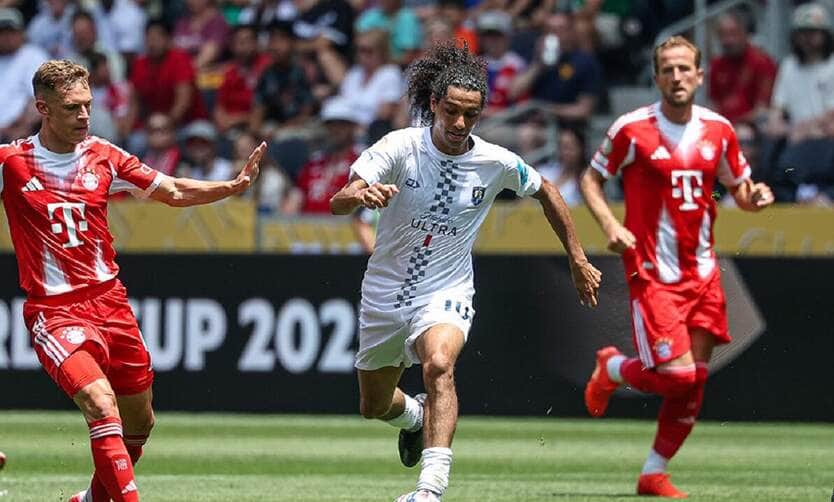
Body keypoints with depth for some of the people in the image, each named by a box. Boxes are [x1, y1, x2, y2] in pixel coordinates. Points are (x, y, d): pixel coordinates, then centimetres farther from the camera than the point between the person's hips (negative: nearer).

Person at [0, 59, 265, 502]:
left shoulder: (103, 157, 4)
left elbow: (175, 192, 10)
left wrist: (234, 186, -3)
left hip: (109, 302, 5)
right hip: (54, 312, -5)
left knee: (139, 424, 14)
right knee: (103, 408, -26)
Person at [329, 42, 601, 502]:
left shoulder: (496, 163, -10)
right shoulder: (401, 147, -16)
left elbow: (546, 192, 12)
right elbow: (337, 203, -27)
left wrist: (578, 260, 12)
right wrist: (360, 195, -51)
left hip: (445, 295, -2)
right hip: (385, 292, 2)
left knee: (439, 365, -34)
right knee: (374, 407, 17)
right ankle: (415, 416, 54)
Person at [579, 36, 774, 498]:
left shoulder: (718, 130, 6)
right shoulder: (632, 129, -7)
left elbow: (739, 187, 18)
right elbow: (591, 179, 3)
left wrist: (755, 196, -6)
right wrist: (609, 225, -14)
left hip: (702, 273, 5)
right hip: (653, 273, -5)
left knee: (695, 380, 3)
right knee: (676, 373, -15)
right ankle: (610, 368, 17)